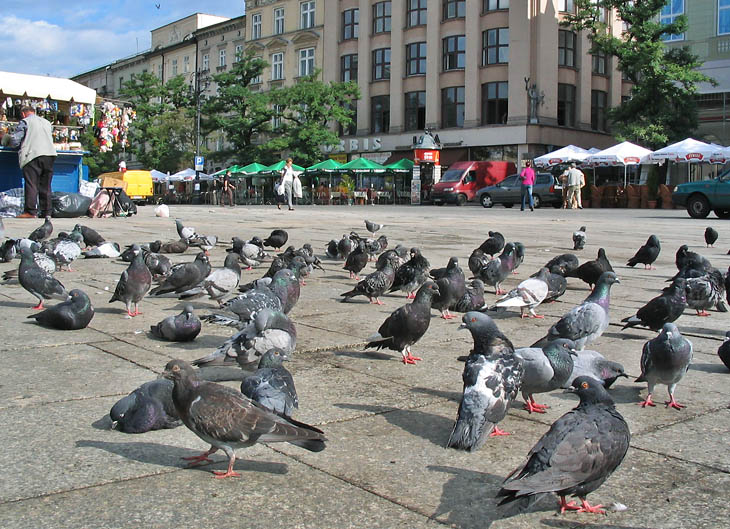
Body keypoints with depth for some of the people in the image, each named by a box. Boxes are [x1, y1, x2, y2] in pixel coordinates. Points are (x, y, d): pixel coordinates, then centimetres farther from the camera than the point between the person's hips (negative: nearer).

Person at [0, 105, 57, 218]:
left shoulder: (25, 122, 4)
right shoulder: (46, 122, 20)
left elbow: (15, 140, -1)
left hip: (33, 155, -5)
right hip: (50, 155, 5)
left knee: (31, 184, -5)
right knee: (46, 186, 8)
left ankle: (31, 211, -10)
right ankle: (47, 212, 7)